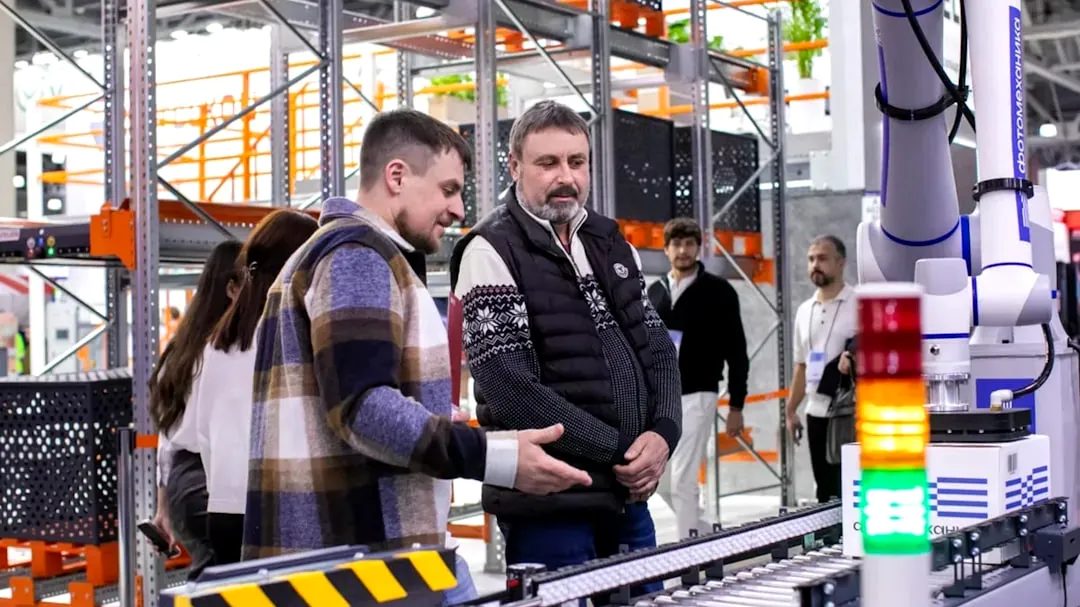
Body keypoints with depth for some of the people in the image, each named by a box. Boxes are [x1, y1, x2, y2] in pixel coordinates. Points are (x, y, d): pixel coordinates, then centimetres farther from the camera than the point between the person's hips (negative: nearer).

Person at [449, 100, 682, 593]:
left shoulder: (613, 246, 13)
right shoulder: (491, 253, -8)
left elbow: (658, 350, 14)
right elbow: (511, 387, -16)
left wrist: (662, 434, -7)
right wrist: (618, 451, -14)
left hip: (629, 495, 7)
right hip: (548, 506, -6)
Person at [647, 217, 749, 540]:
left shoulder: (718, 291, -4)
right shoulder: (655, 291, 10)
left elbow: (736, 352, -4)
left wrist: (736, 406, -7)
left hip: (696, 396, -6)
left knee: (683, 480, -10)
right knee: (663, 481, 11)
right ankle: (706, 533, 29)